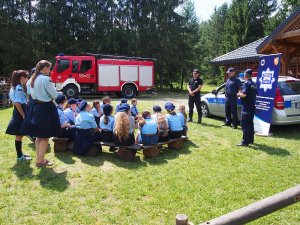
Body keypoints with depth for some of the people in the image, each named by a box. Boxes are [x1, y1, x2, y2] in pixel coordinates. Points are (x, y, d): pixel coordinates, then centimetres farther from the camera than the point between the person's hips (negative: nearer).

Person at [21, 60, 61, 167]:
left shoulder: (33, 79, 9)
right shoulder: (46, 79, -17)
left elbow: (32, 93, 16)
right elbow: (55, 95, -14)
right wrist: (51, 95, 7)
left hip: (36, 107, 9)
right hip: (46, 108, -9)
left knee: (39, 135, 18)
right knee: (45, 136, 2)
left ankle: (39, 158, 28)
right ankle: (40, 161, 8)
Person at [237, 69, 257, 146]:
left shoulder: (246, 83, -14)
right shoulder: (253, 84, 13)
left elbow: (244, 94, -24)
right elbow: (255, 94, 20)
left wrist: (239, 94, -5)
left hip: (246, 107, -9)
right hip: (252, 106, 9)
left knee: (245, 124, -7)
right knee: (250, 123, 16)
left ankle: (245, 141, -8)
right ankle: (251, 139, 23)